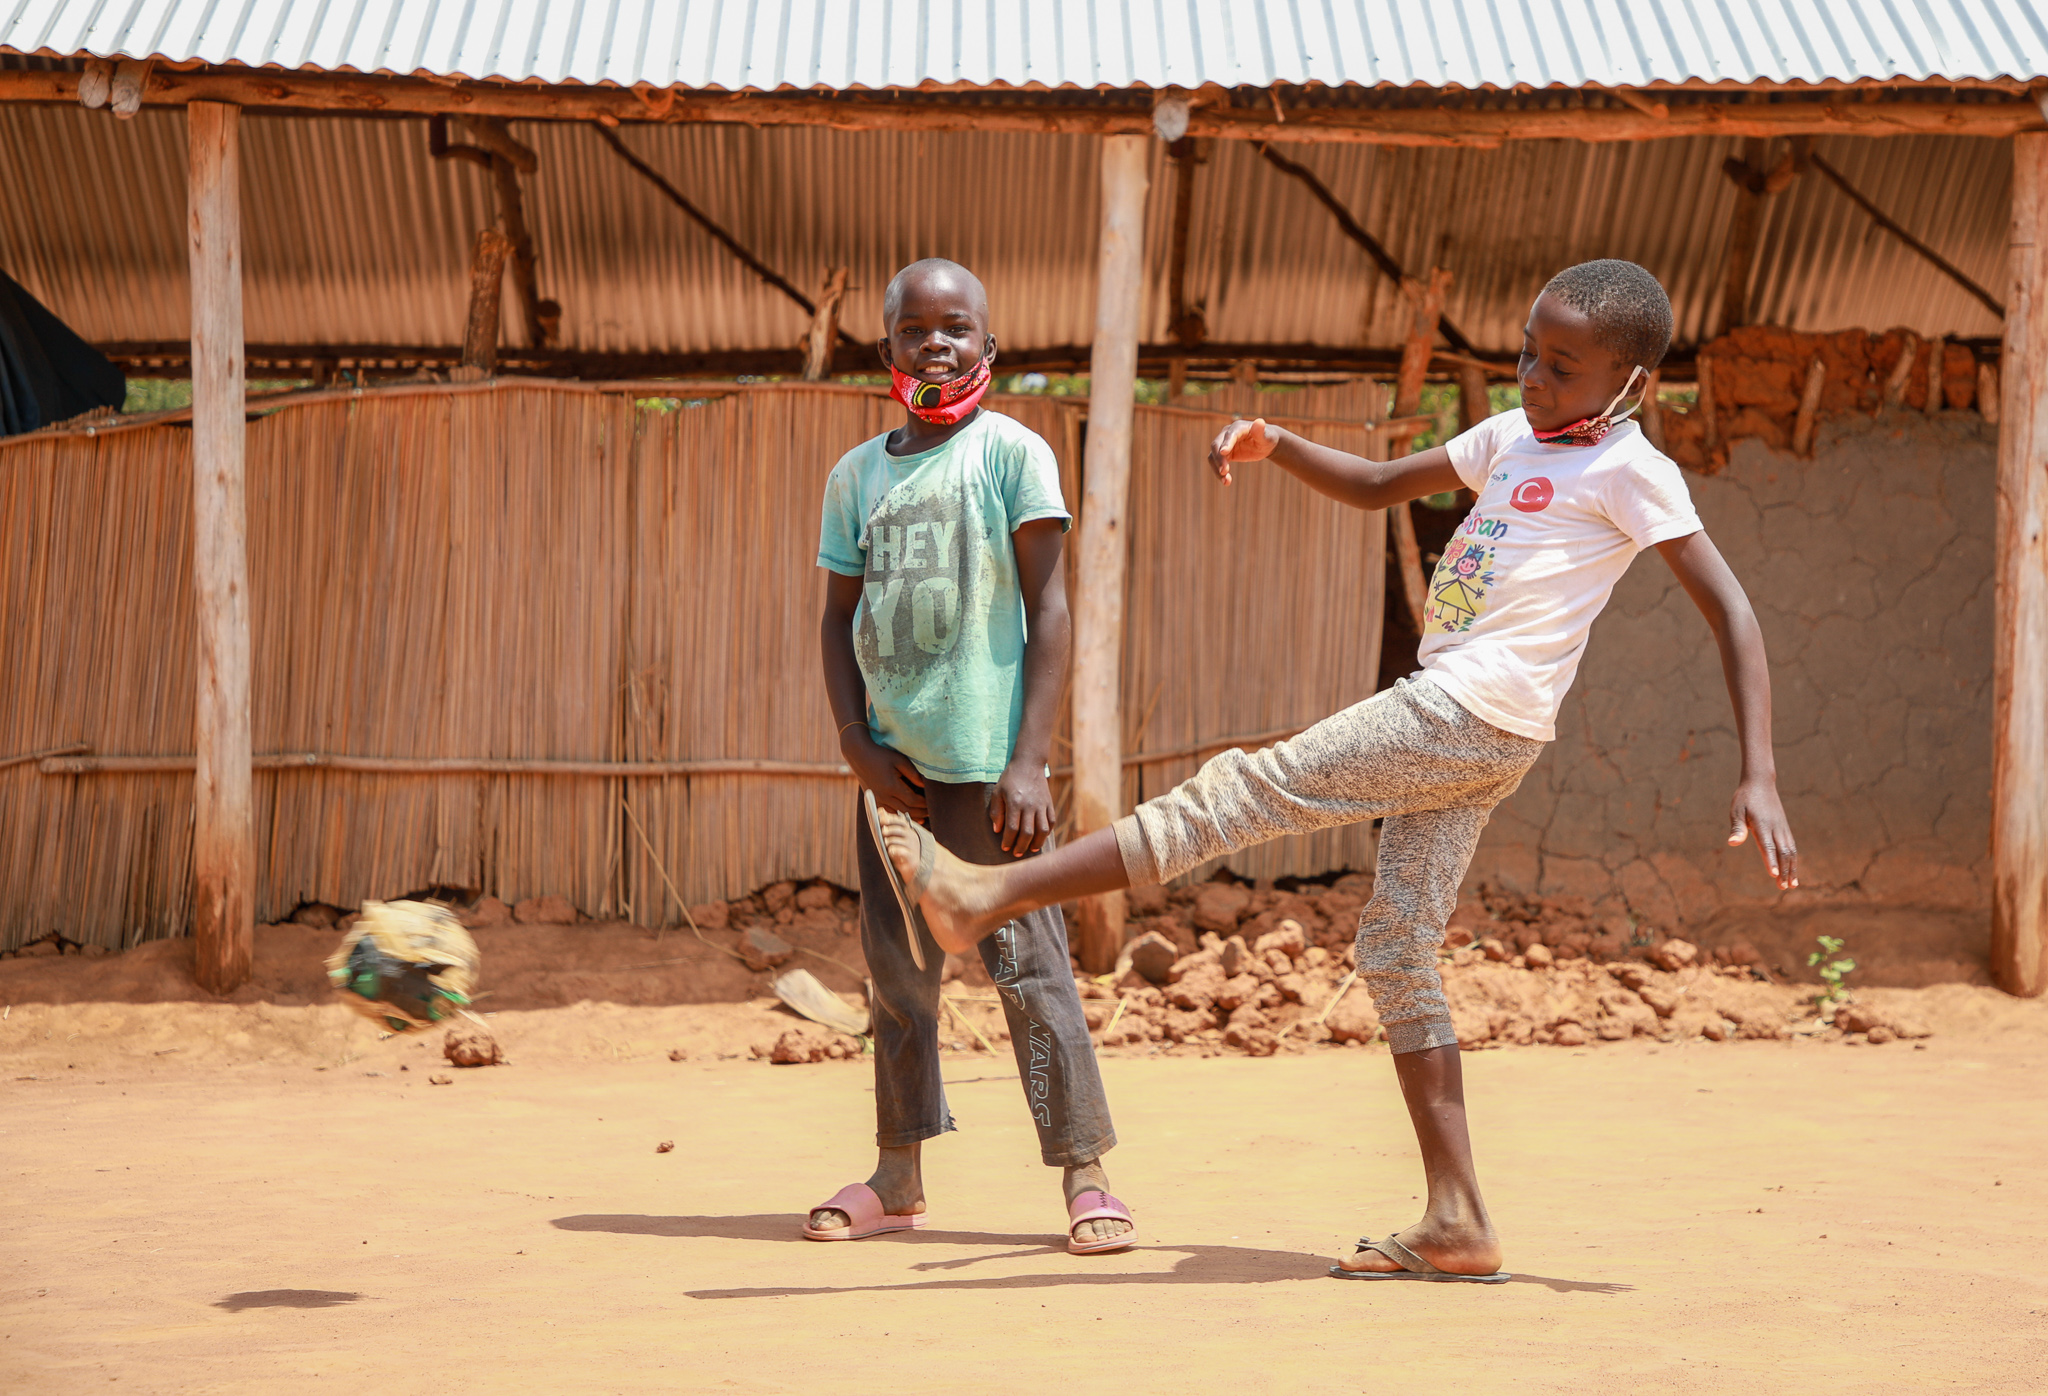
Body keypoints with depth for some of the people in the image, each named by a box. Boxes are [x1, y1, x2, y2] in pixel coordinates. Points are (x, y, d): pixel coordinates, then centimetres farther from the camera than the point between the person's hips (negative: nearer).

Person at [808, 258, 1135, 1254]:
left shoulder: (1011, 452, -3)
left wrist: (1029, 759, -13)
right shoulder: (857, 474, 11)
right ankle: (898, 1178, 19)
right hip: (894, 761, 5)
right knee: (897, 967, 10)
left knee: (1026, 962, -6)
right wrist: (858, 745, 0)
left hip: (983, 756, -5)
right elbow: (838, 619, 14)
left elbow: (1047, 608, -7)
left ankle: (1085, 1173, -1)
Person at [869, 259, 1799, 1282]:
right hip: (1450, 728, 10)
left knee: (1243, 792, -12)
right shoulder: (1510, 438, 20)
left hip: (1472, 719, -10)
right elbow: (1377, 486, 29)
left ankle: (991, 894, -13)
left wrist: (1758, 778, -18)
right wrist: (1274, 445, 8)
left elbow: (1730, 610, -9)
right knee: (1396, 950, 6)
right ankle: (1456, 1223, 4)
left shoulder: (1630, 470, -5)